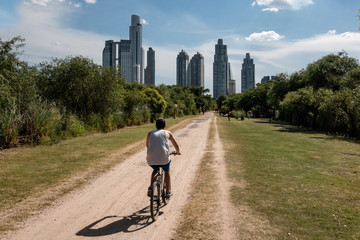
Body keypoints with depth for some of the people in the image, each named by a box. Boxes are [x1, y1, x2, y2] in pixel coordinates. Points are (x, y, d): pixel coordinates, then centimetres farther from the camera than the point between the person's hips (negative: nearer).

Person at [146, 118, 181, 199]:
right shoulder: (167, 133, 12)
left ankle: (151, 187, 14)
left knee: (155, 171, 34)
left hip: (151, 159, 2)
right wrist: (178, 152, 42)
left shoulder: (150, 133, 17)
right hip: (163, 158, -2)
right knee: (167, 172, 29)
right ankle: (168, 193, 32)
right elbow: (176, 145, 21)